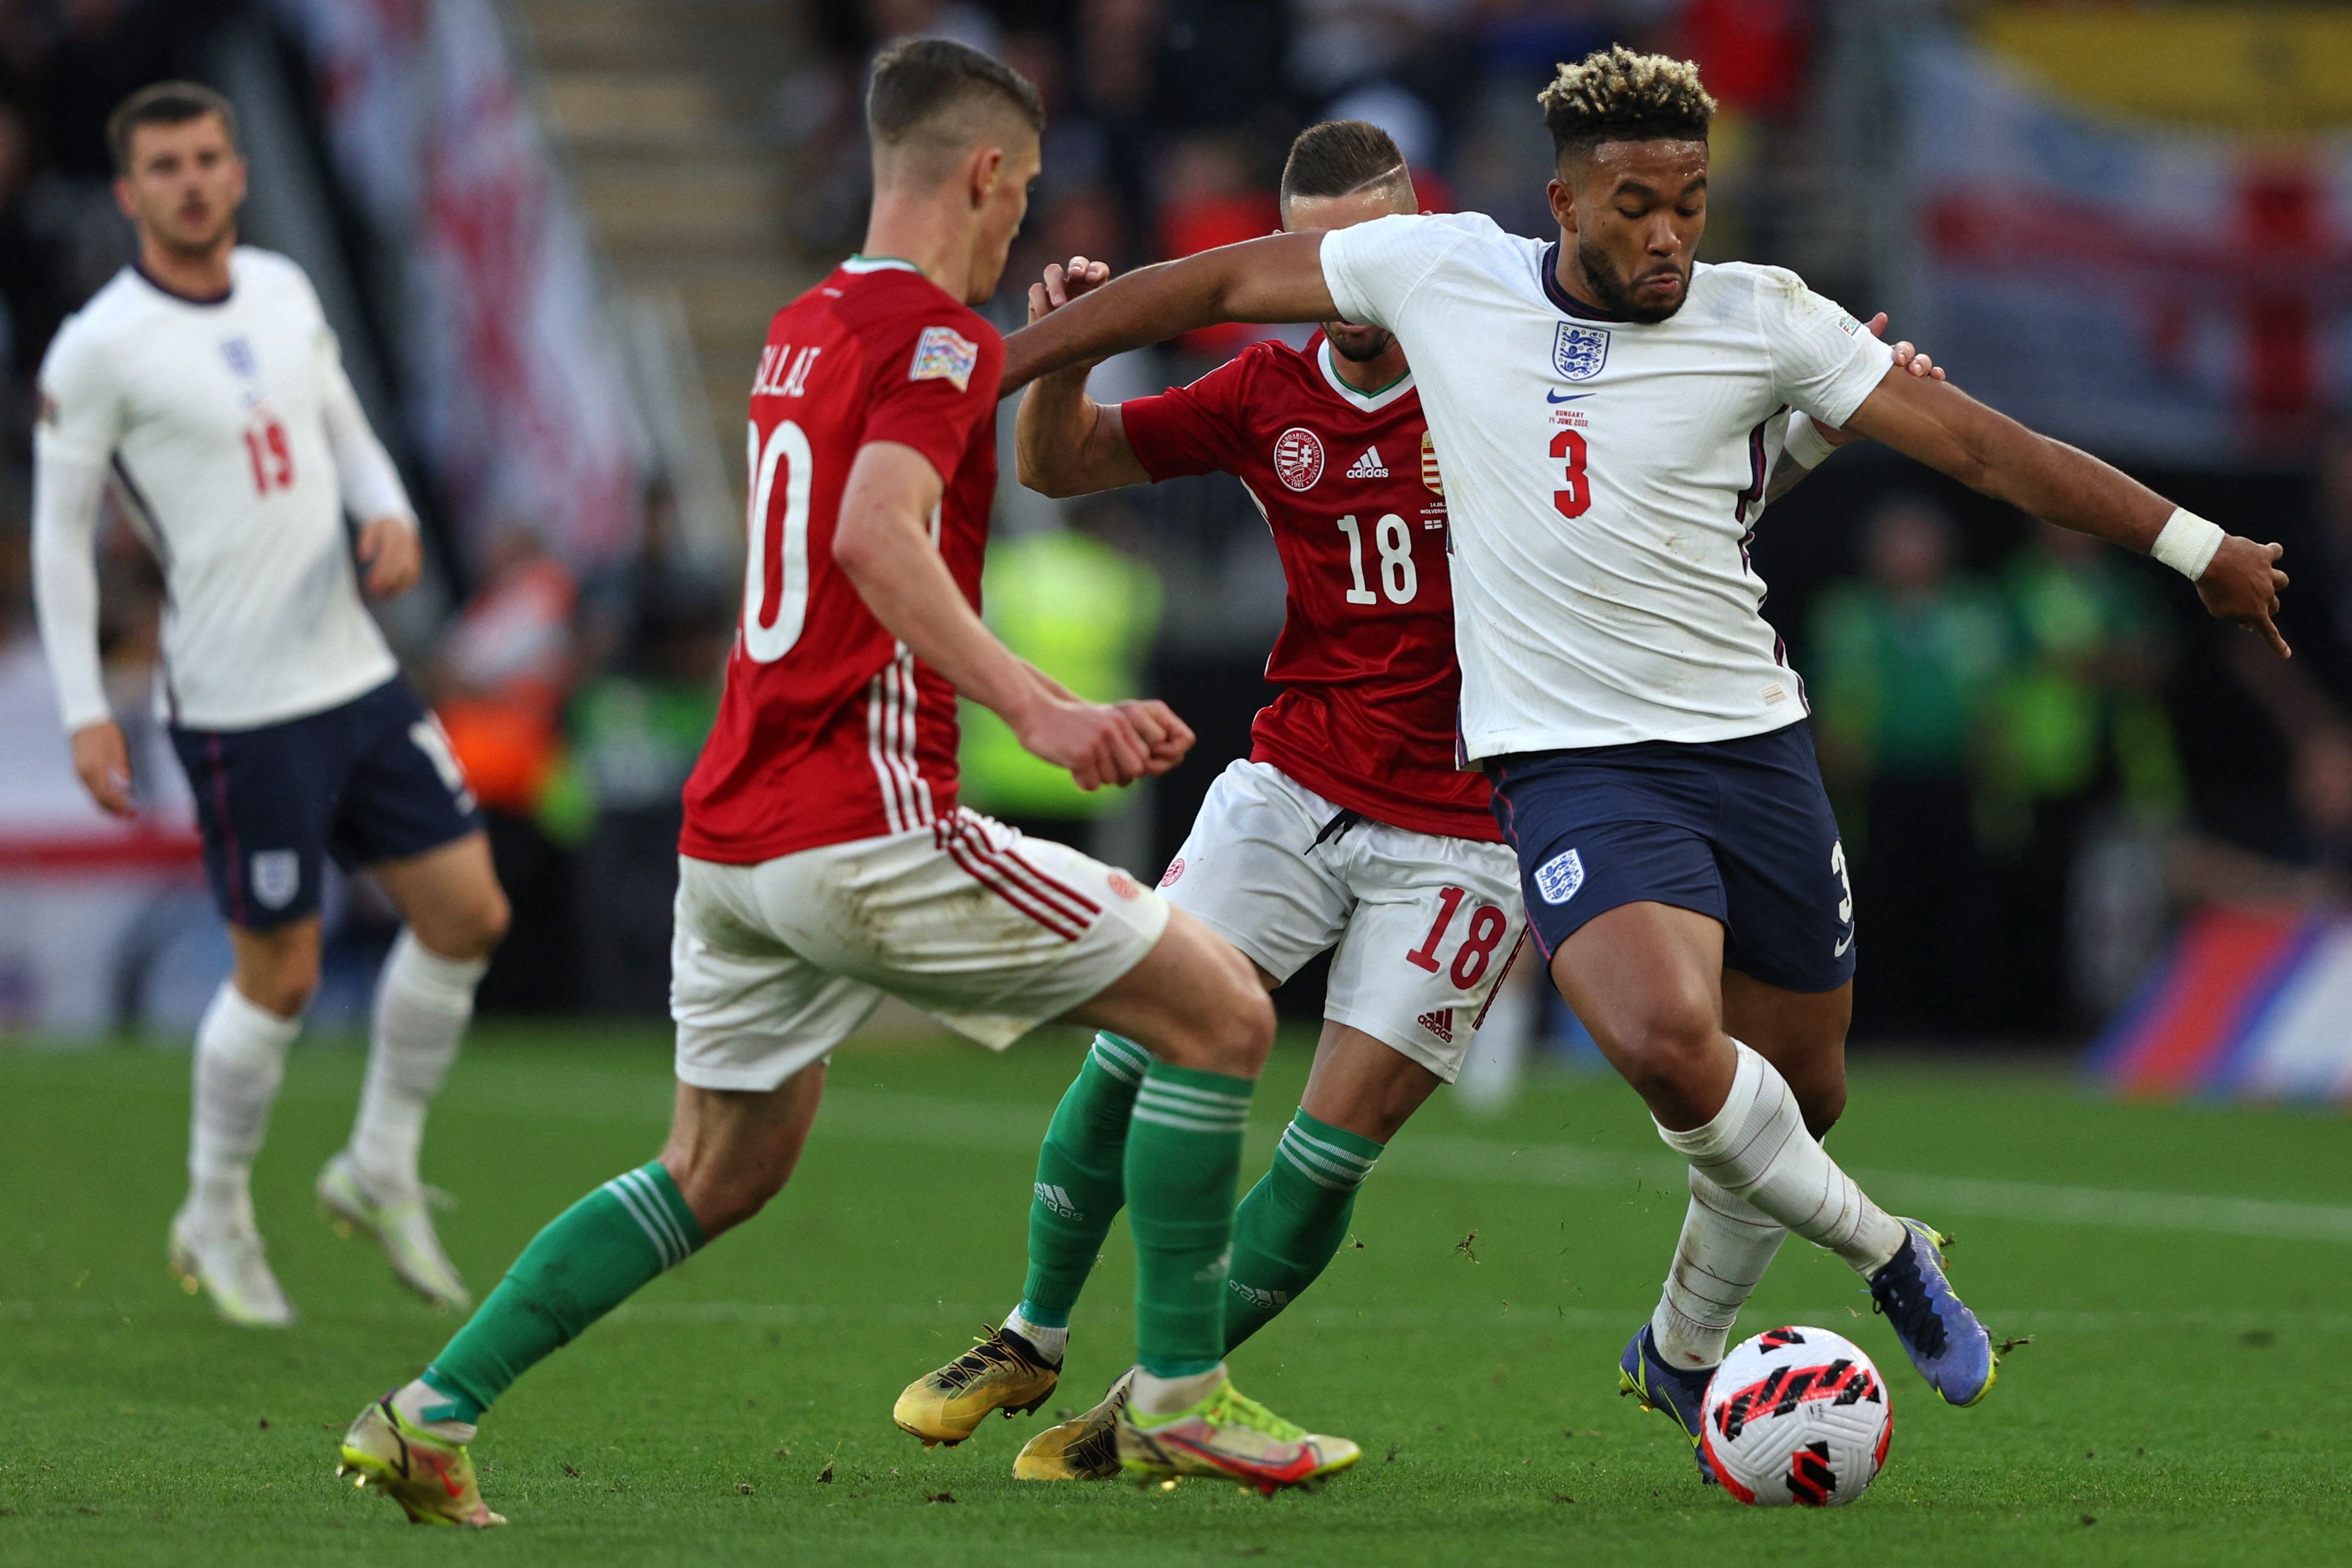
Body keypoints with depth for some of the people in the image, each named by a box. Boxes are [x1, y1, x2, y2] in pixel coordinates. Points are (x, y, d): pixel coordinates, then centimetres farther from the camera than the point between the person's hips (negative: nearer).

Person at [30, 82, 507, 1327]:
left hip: (355, 672, 7)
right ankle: (214, 1219, 19)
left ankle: (380, 1170, 22)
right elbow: (59, 532, -6)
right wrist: (85, 715, -10)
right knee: (280, 977, -2)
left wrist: (392, 518, -1)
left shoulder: (281, 290, 8)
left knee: (467, 916, 5)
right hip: (240, 706, -7)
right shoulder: (99, 348, -11)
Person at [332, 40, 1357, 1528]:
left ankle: (431, 1414, 14)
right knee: (1221, 1012, 0)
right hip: (866, 826, -9)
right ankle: (1180, 1396, 2)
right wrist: (1035, 704, -34)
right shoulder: (936, 333, -10)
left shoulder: (802, 328, 17)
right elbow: (877, 534, -27)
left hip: (733, 836, 9)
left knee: (719, 1174, 22)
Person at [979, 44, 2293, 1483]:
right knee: (1670, 1043, -28)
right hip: (1573, 762, -3)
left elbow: (1984, 444, -1)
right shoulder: (1443, 274, -3)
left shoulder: (1762, 320, -3)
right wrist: (993, 368, 8)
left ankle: (1682, 1356, 39)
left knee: (1800, 1098, 12)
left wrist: (2199, 550, -3)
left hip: (1754, 746, 3)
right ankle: (1886, 1256, -2)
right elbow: (1223, 284, 8)